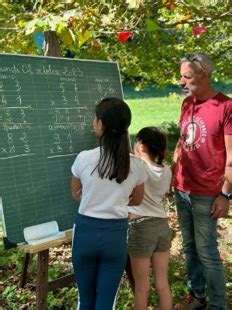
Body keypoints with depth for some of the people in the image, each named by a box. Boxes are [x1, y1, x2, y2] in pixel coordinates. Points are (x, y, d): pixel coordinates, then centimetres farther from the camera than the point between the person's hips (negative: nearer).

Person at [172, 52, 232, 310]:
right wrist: (171, 174, 13)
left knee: (207, 253, 2)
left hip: (206, 195, -7)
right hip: (181, 189, 7)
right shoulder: (187, 103, 8)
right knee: (189, 247, 16)